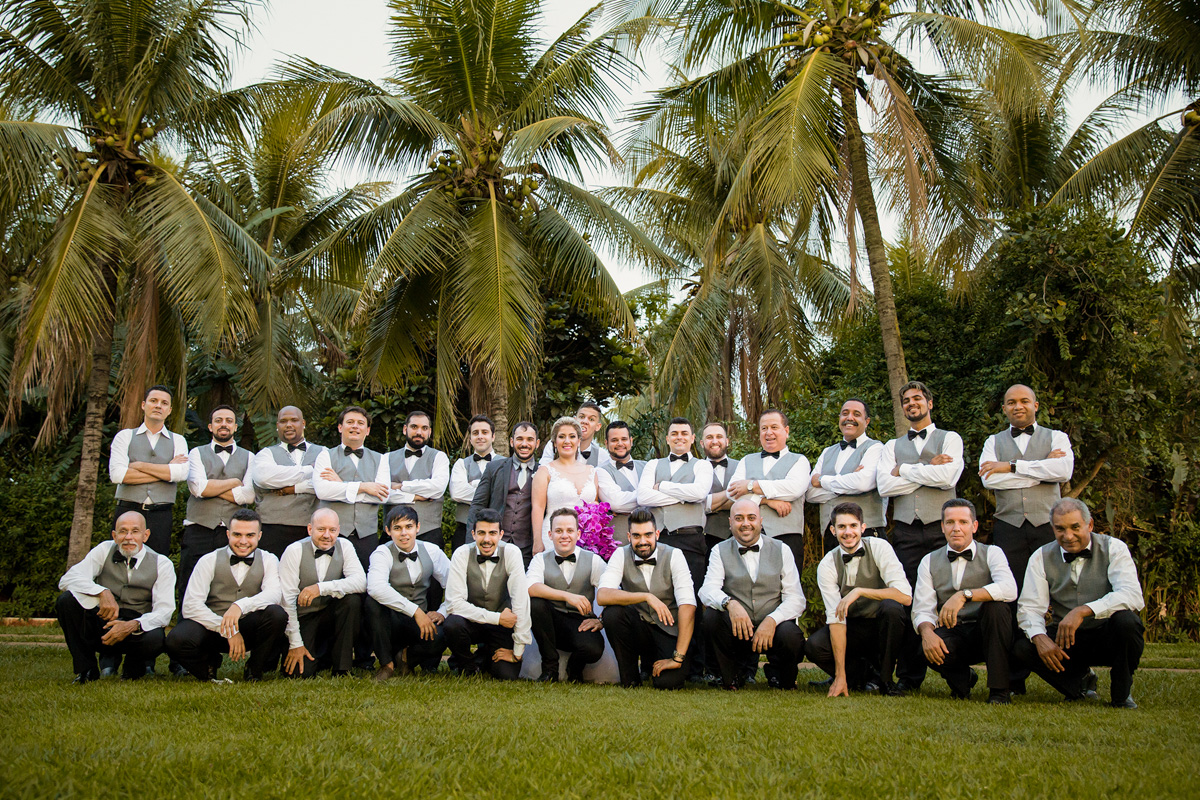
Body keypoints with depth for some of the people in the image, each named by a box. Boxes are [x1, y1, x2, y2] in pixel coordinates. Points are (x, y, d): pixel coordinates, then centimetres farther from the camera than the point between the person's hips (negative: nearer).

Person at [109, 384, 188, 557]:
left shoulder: (178, 441, 13)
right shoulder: (125, 436, 10)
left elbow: (181, 473, -7)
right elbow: (117, 474, -7)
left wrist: (139, 465, -6)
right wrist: (165, 471, -5)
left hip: (160, 516, 1)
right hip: (127, 512, -1)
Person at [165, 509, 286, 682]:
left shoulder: (269, 561, 2)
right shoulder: (209, 561, -1)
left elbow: (273, 595, -17)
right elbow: (191, 606, -12)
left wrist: (240, 606, -36)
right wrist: (229, 632, -22)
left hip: (250, 628, 1)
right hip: (211, 627, 0)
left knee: (276, 613, -31)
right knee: (177, 640, -31)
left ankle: (254, 670, -4)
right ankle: (209, 662, 6)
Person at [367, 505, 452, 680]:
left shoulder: (431, 551, 2)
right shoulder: (382, 553, -10)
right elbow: (376, 587, -31)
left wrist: (443, 612, -13)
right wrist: (415, 611, -33)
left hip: (421, 621, 2)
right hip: (391, 621, -2)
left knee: (439, 638, -32)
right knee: (373, 600, -33)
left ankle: (407, 656, 4)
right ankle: (387, 663, -14)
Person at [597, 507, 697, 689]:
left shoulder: (674, 555, -9)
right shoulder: (621, 555, -6)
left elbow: (688, 605, -18)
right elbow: (602, 595, -21)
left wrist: (678, 657, -25)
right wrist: (646, 596, -33)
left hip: (669, 631, -1)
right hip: (637, 629, 1)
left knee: (668, 681, -27)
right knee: (612, 612, -29)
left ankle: (651, 664, 13)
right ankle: (630, 679, -7)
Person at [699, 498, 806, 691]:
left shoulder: (781, 550, 5)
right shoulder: (720, 551, 5)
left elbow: (796, 598, -2)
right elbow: (708, 590, -11)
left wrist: (772, 620, -21)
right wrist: (730, 604, -33)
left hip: (773, 626, 0)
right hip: (737, 629, 0)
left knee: (791, 636, -31)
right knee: (712, 614, -28)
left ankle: (778, 675, 7)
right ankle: (732, 674, 0)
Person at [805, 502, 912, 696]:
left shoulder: (879, 547, -15)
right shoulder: (827, 565, -11)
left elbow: (905, 596, -26)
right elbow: (835, 617, -18)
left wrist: (859, 591, -34)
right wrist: (840, 675, -24)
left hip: (885, 624, -1)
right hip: (853, 628, 1)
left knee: (891, 607, -34)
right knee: (814, 646, -25)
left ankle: (886, 679, -13)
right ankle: (865, 673, 2)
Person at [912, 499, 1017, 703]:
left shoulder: (991, 553, 1)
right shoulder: (929, 562, 8)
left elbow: (1009, 590, -21)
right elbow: (922, 609, -2)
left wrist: (964, 595, -33)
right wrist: (927, 632, -25)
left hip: (987, 633, -1)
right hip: (952, 635, 1)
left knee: (995, 605, -32)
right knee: (928, 649, -32)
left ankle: (999, 689, -20)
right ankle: (962, 678, 5)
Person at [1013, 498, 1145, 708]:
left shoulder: (1113, 548, -7)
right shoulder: (1041, 557, -1)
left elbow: (1133, 596, -23)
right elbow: (1029, 607, -8)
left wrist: (1083, 611, -37)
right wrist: (1040, 638, -30)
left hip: (1108, 637, -1)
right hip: (1065, 637, 2)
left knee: (1125, 620, -34)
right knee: (1021, 647, -24)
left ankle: (1122, 693, -6)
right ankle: (1077, 681, 6)